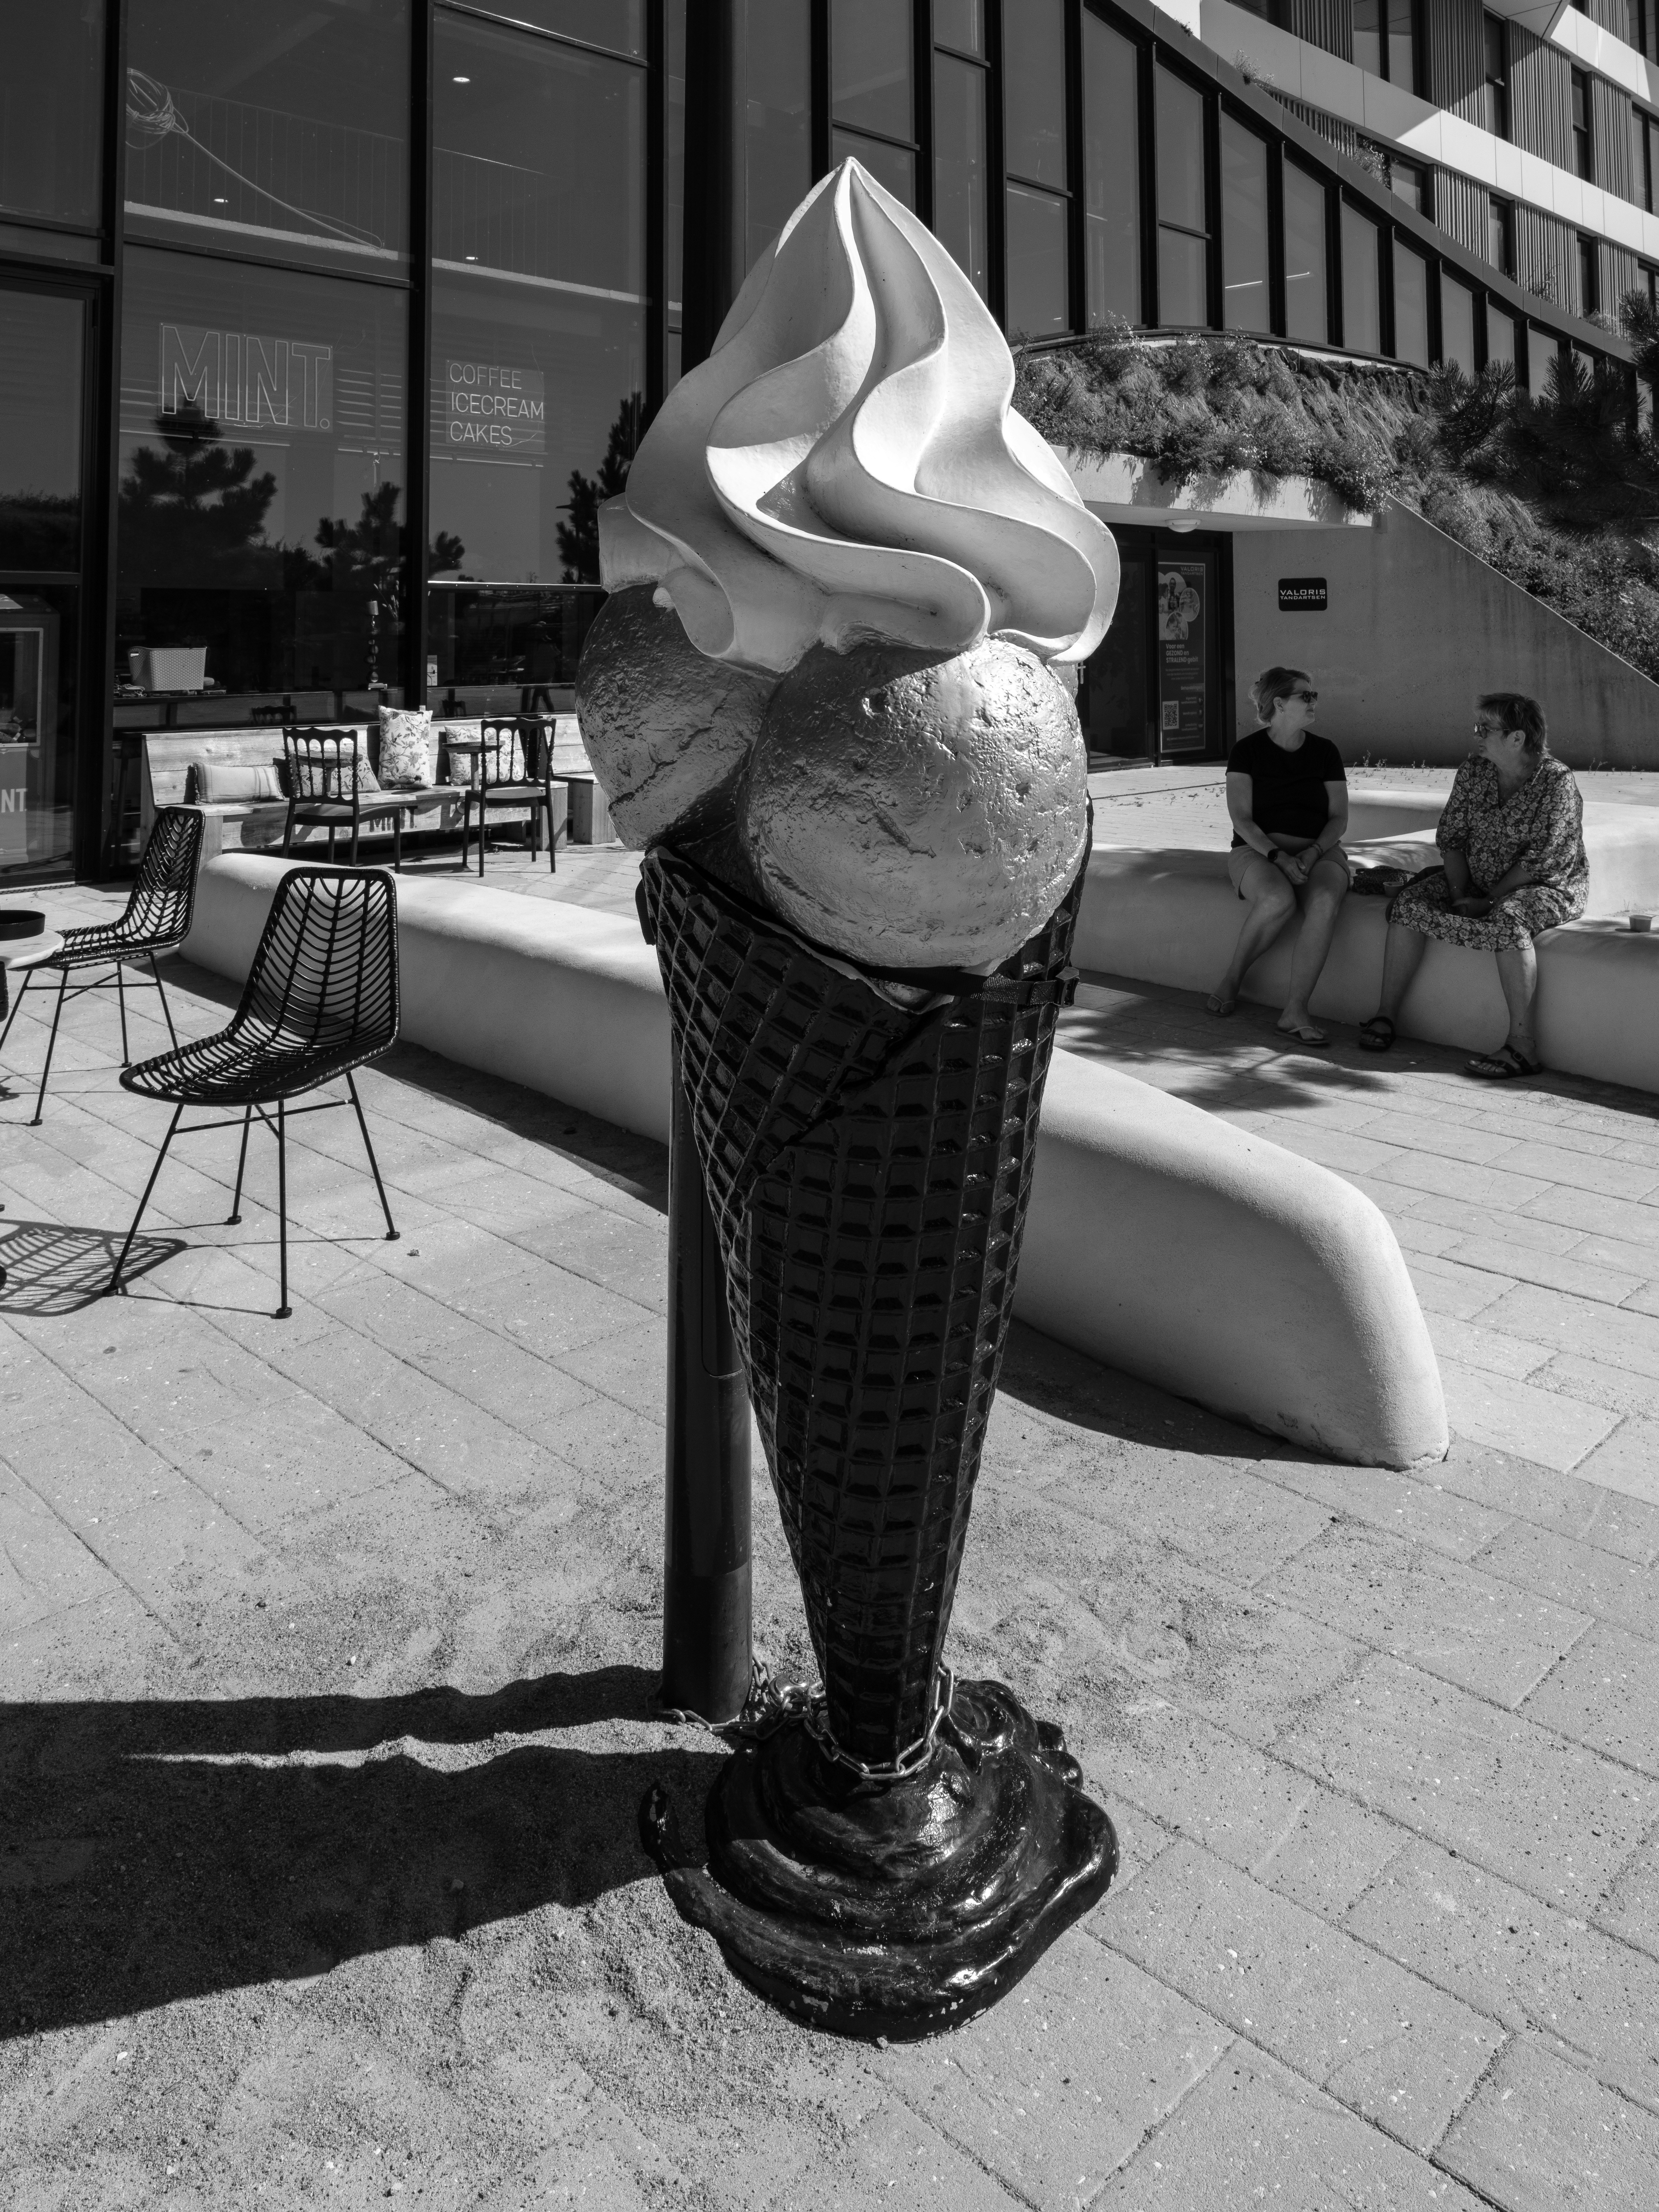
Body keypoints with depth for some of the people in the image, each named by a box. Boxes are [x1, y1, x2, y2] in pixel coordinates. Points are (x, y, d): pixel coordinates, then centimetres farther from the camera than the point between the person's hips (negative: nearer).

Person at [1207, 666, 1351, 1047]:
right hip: (1258, 850, -2)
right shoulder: (1248, 751, 4)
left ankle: (1295, 1011, -33)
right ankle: (1232, 979, -13)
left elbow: (1339, 818, 9)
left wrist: (1312, 853, -10)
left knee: (1325, 901, -33)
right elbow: (1242, 818, -5)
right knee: (1278, 899, -38)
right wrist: (1278, 856, -19)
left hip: (1319, 851, 3)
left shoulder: (1325, 751, 13)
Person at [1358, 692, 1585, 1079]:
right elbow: (1450, 837, 3)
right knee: (1409, 903, -14)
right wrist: (1460, 895, -10)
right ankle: (1386, 1015, -9)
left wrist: (1489, 901, -21)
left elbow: (1541, 861, -21)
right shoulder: (1473, 771, 1)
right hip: (1478, 882, 6)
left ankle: (1522, 1044, -35)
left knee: (1507, 920, -38)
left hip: (1550, 889, -6)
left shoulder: (1557, 781, -17)